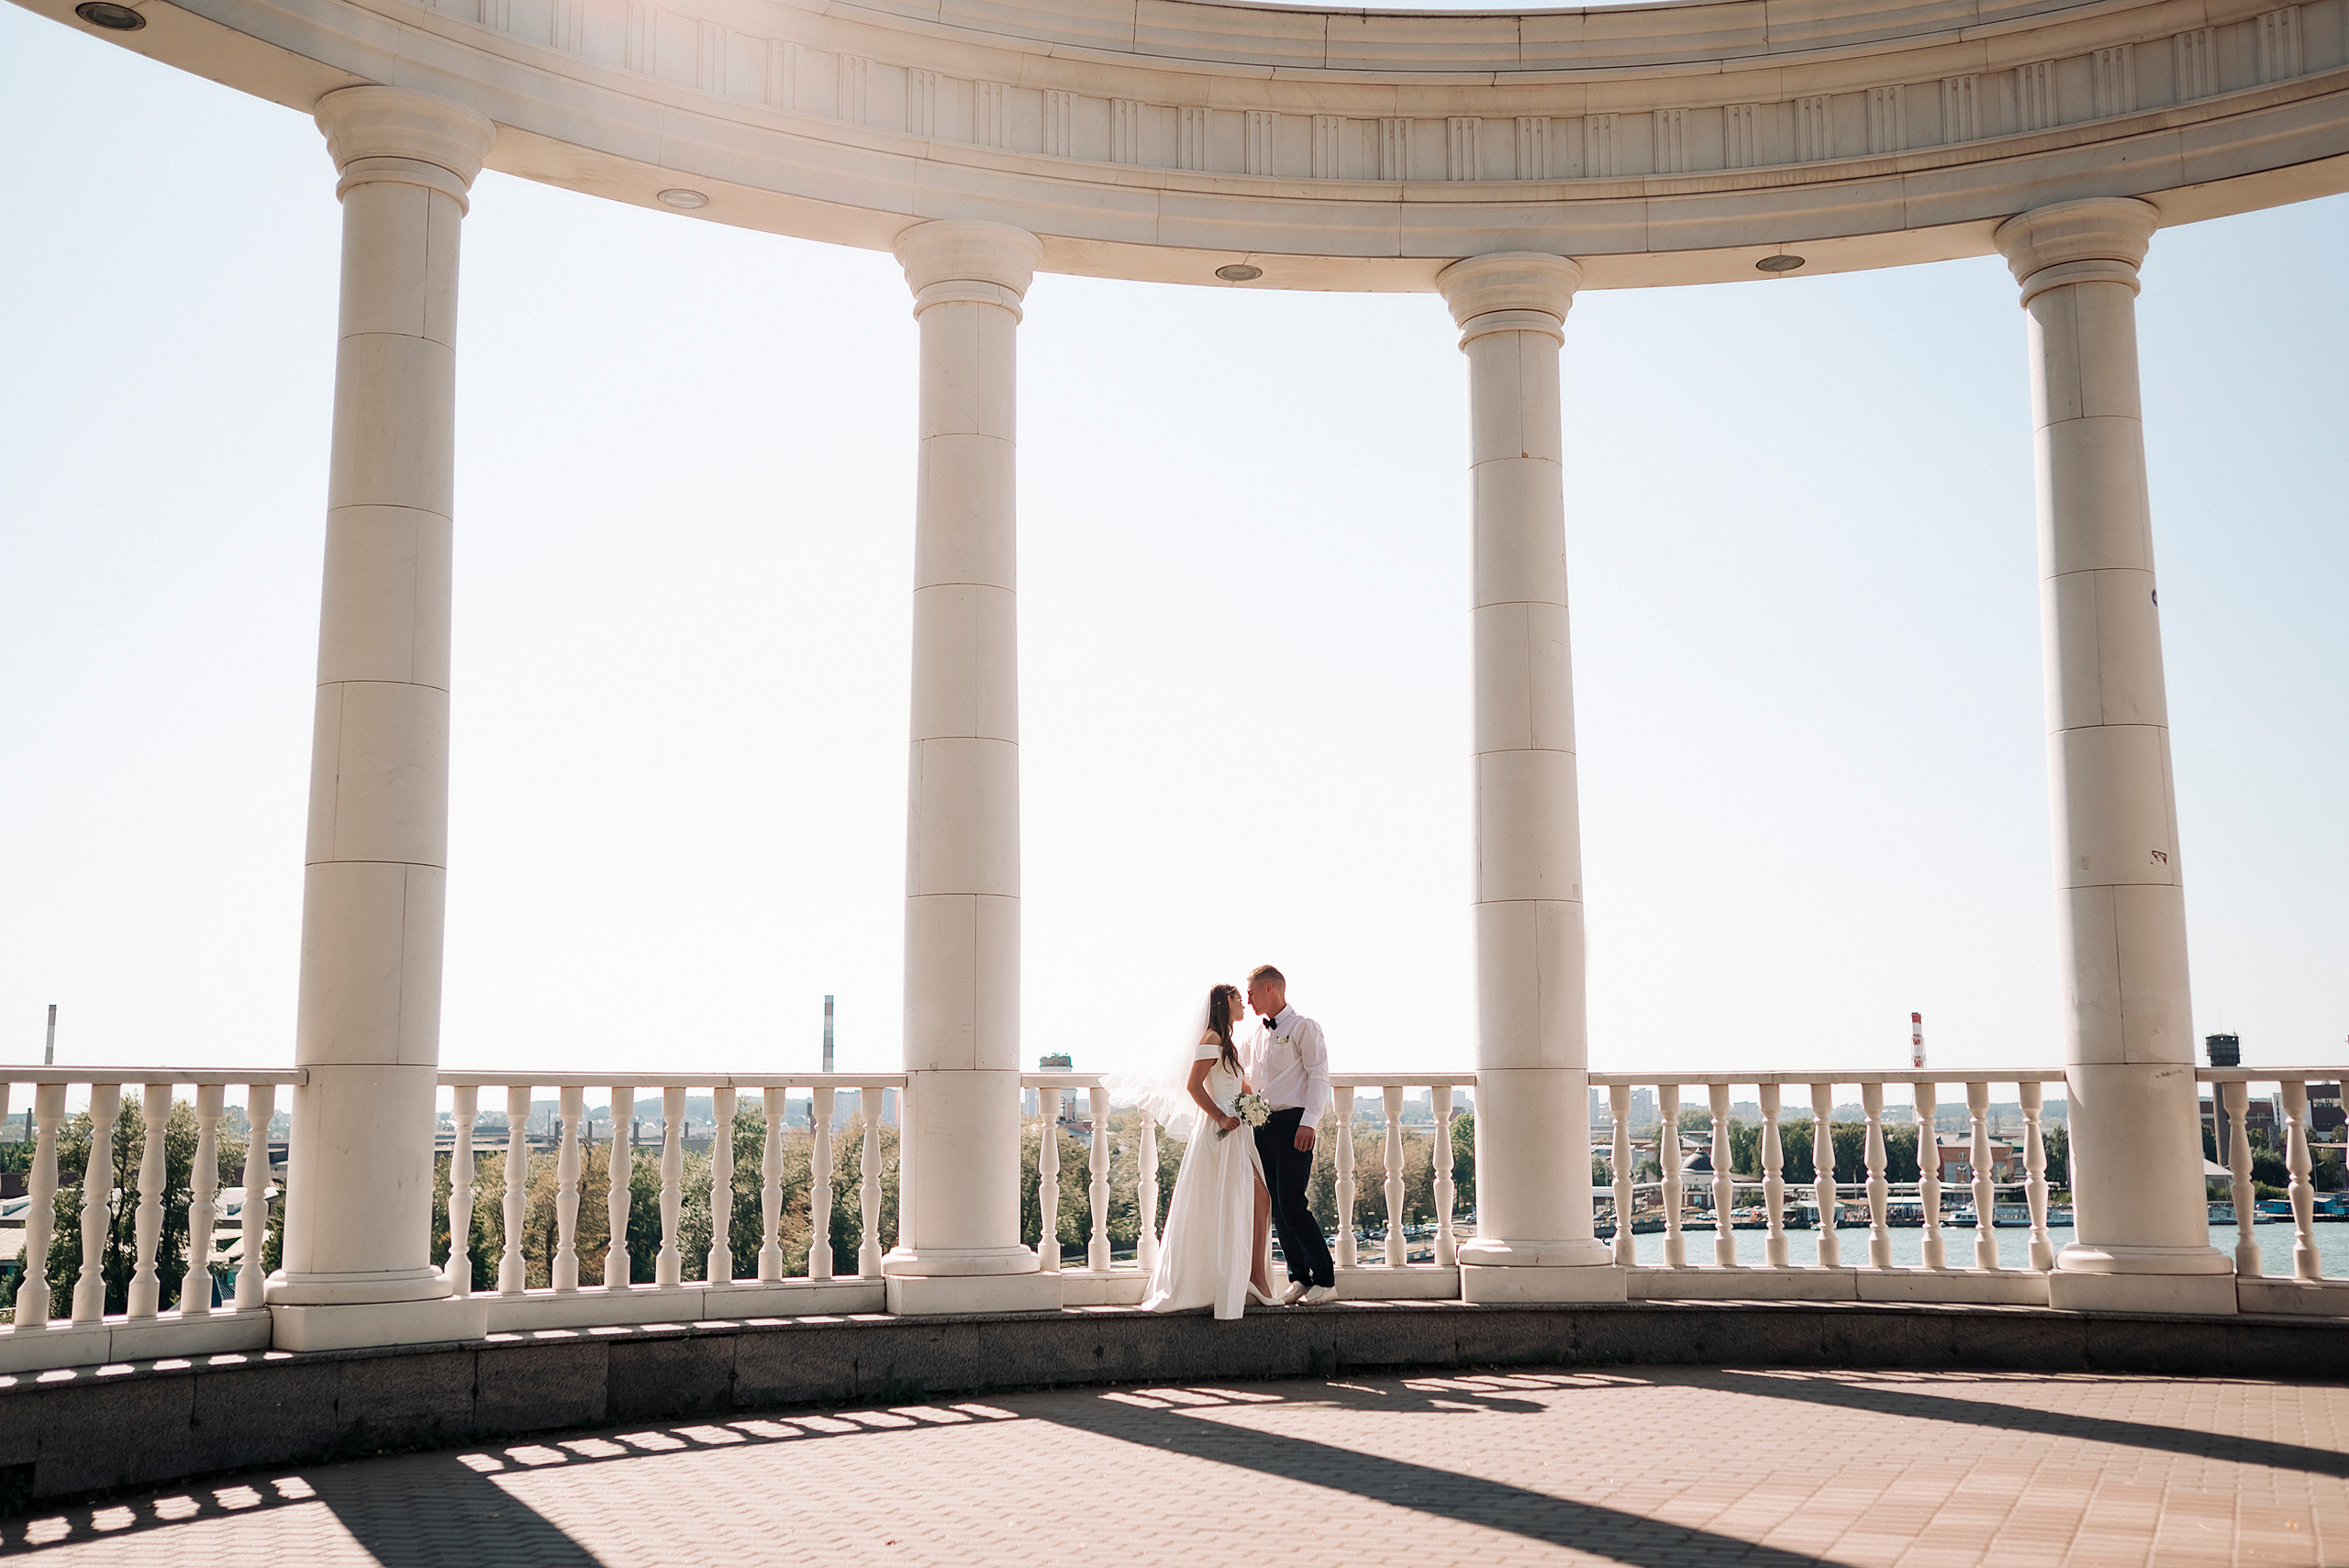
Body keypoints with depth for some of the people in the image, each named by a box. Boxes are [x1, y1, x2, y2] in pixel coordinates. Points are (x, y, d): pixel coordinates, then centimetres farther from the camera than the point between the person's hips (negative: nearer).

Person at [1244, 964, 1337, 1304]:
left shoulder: (1303, 1027, -2)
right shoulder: (1257, 1037, 19)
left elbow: (1318, 1077, -9)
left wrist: (1308, 1122, -18)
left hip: (1292, 1123, -7)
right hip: (1263, 1126, 7)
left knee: (1292, 1206, -12)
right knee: (1278, 1209, 5)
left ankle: (1326, 1281, -4)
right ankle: (1299, 1279, 11)